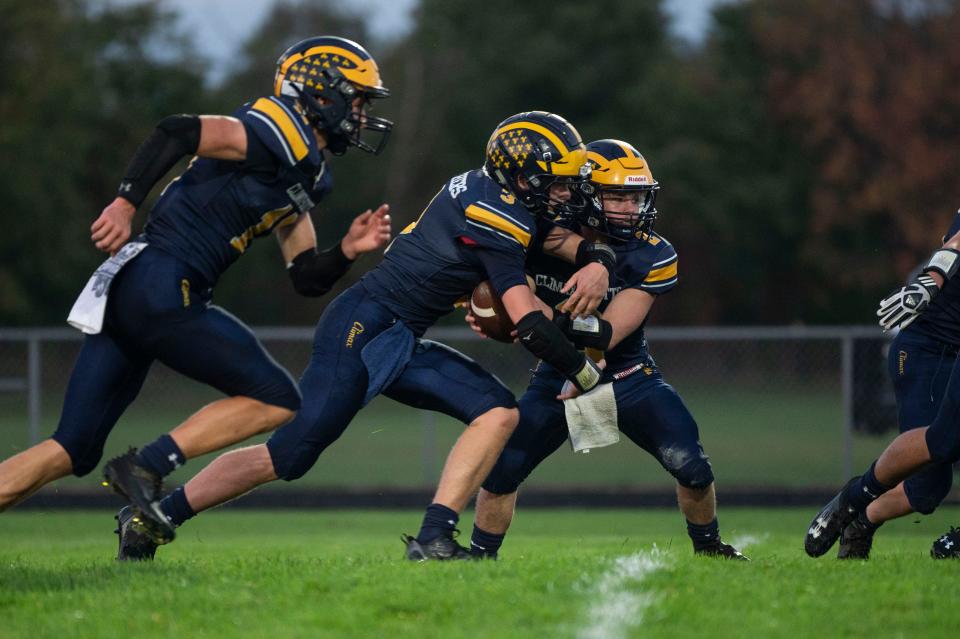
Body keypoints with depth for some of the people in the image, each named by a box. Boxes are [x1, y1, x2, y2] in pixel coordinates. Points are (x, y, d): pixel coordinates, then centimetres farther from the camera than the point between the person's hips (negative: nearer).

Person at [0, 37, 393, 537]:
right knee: (276, 401, -2)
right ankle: (147, 465, -8)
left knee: (72, 452, 7)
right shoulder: (278, 136, -7)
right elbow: (177, 133, -18)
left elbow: (307, 278, 24)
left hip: (125, 294, 9)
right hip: (160, 287, -9)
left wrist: (348, 249, 7)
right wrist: (125, 204, -24)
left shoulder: (304, 176, 23)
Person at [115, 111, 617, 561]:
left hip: (399, 343, 10)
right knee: (288, 455, -11)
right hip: (361, 329, -10)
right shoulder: (495, 219, -18)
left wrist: (598, 266, -7)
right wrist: (584, 373, -7)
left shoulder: (496, 193, 10)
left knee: (498, 412, -3)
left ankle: (433, 538, -10)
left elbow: (583, 244, 17)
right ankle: (153, 518, 0)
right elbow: (529, 325, -20)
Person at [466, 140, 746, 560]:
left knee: (690, 464, -13)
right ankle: (480, 557, 11)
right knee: (500, 469, -9)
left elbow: (608, 335, -27)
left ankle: (708, 546, 14)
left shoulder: (651, 257, -19)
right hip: (558, 378, 1)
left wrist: (555, 320, -45)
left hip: (628, 378, -1)